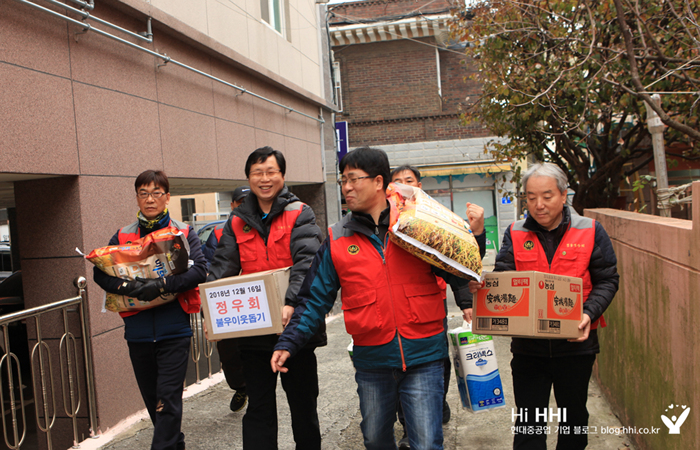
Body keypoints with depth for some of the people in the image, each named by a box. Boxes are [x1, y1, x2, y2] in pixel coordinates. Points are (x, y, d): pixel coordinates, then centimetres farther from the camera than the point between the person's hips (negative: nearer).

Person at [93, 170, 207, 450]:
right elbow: (100, 274, 1)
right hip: (138, 331, 4)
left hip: (174, 329, -3)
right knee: (152, 398, 15)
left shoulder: (183, 233, 1)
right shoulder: (123, 236, 9)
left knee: (168, 398, -7)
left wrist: (161, 285, -23)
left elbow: (199, 270, -12)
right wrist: (128, 286, -18)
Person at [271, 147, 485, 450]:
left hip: (422, 358, -2)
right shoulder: (337, 240, 3)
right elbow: (315, 299, 6)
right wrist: (288, 343, -1)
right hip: (371, 362, 3)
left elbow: (456, 271, 5)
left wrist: (471, 304, -10)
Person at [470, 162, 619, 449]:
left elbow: (607, 280, -1)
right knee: (529, 424, 4)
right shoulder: (515, 234, 2)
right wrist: (482, 286, -25)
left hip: (575, 343, 0)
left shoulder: (590, 231, -2)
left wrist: (589, 313, -18)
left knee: (574, 417, 19)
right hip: (527, 345, 0)